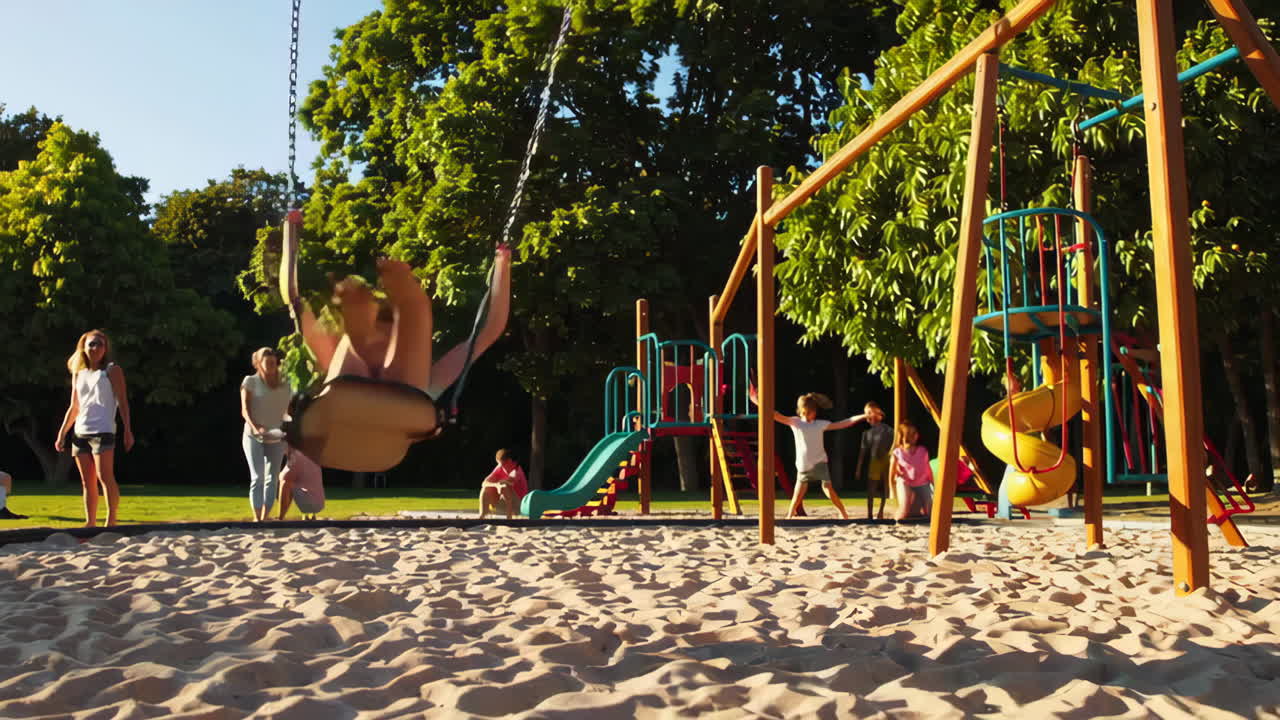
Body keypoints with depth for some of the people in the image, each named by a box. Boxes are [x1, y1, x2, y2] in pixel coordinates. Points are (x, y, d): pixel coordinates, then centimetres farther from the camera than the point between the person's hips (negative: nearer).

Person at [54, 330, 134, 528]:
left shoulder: (112, 370, 3)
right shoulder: (78, 373, 17)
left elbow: (122, 402, -3)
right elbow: (74, 407, 20)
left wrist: (128, 430, -11)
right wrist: (62, 433, 15)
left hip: (102, 431, -5)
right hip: (80, 432, 5)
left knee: (104, 476, -14)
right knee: (87, 482, 6)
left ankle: (111, 521, -11)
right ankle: (90, 523, 9)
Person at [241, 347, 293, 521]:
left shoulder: (285, 386, 11)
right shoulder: (250, 381, 1)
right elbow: (245, 410, -8)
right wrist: (255, 427, -25)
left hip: (276, 439, 4)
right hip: (253, 437, -3)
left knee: (272, 480, 0)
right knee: (257, 477, -12)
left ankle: (265, 518, 5)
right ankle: (256, 518, -12)